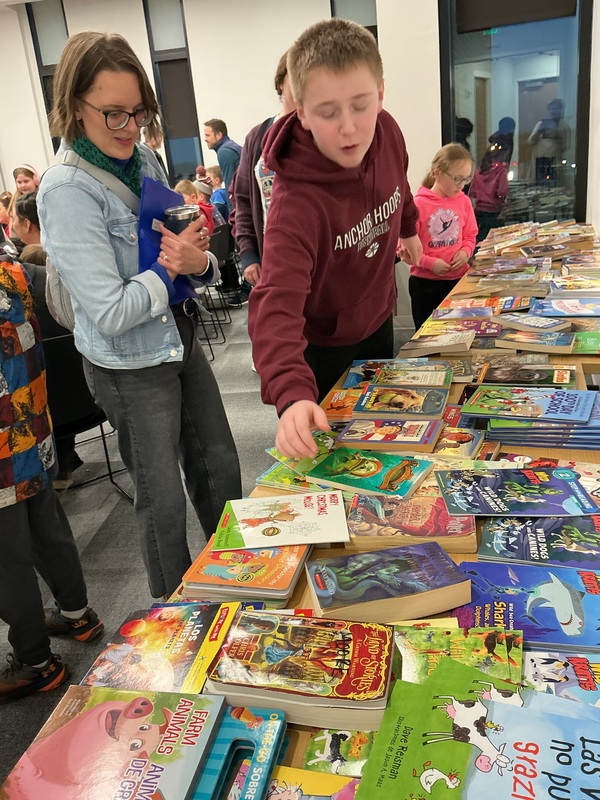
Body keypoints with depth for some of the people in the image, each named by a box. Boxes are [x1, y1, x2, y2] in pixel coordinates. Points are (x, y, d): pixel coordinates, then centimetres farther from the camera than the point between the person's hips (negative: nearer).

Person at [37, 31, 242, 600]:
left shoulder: (143, 159, 1)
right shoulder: (67, 191, -21)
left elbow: (184, 250, 8)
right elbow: (111, 314, -25)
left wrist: (199, 262, -15)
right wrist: (170, 267, -17)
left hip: (180, 340, 7)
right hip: (129, 367, -7)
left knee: (220, 468, 19)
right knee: (163, 500, 10)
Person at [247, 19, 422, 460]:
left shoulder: (386, 133, -18)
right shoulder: (297, 201, -38)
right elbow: (276, 305, -49)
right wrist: (292, 395, -64)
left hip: (378, 320, 6)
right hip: (322, 344, -5)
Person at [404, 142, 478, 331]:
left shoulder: (464, 201, 2)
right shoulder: (418, 204, -13)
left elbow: (470, 236, 12)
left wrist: (466, 252, -8)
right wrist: (430, 262, -20)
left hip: (458, 279, 4)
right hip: (425, 282, -4)